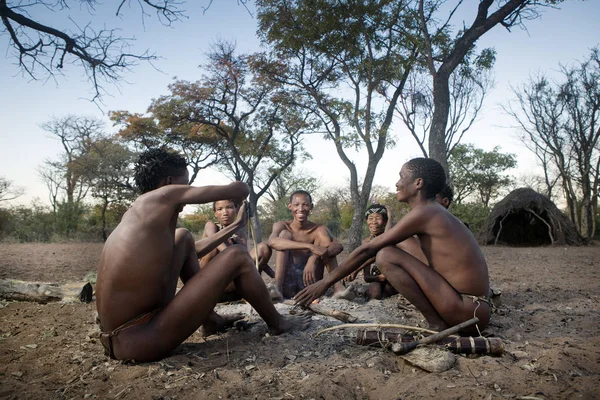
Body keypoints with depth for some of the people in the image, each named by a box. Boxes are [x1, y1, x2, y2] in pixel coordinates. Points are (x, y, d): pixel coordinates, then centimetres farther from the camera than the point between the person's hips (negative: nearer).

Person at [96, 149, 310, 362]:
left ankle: (210, 317, 24)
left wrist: (236, 225, 37)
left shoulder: (140, 216, 17)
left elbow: (194, 250, 29)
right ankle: (277, 323, 18)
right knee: (237, 256, -6)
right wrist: (238, 192, 22)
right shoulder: (165, 195, -9)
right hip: (139, 339, -9)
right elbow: (239, 189, -4)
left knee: (184, 237, 21)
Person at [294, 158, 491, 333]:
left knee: (387, 255, -15)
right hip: (474, 308, 9)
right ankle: (440, 322, 10)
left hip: (468, 311, -9)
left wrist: (325, 282, -7)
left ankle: (437, 325, -6)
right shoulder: (436, 213, 14)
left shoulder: (423, 213, -14)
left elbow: (368, 249, -12)